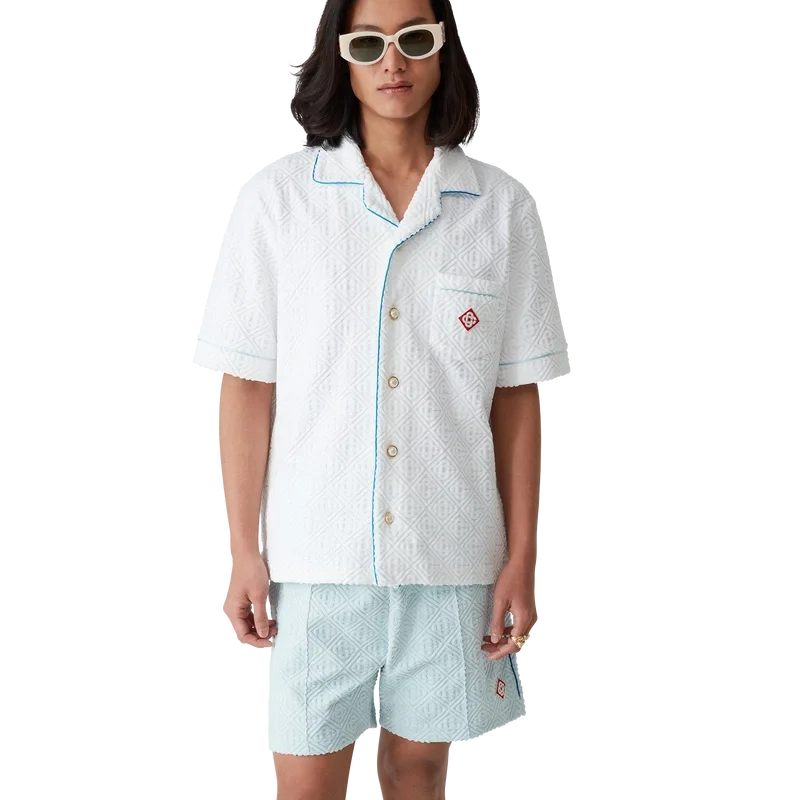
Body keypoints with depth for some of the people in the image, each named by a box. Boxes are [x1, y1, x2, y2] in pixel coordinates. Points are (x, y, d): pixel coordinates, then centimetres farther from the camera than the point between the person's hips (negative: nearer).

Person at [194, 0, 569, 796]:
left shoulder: (503, 207, 0)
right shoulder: (275, 196, -4)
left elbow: (516, 397, 2)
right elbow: (245, 385, -2)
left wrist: (521, 557, 1)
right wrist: (243, 550, -3)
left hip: (451, 553, 1)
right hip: (312, 553, -1)